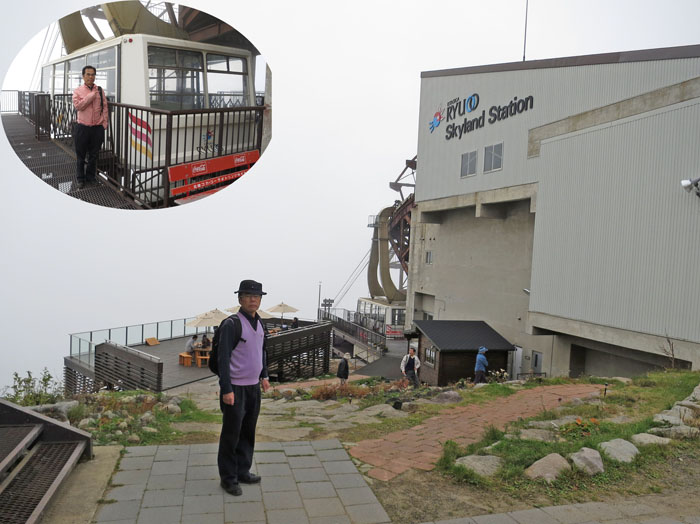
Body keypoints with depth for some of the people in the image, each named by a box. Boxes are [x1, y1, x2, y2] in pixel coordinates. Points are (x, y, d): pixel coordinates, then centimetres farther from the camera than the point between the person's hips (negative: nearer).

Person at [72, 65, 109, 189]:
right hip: (82, 128, -1)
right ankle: (81, 179, 20)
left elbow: (105, 108, 8)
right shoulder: (77, 91, 2)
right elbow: (77, 106, -14)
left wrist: (104, 123, -1)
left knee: (94, 155, 11)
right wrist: (92, 95, -15)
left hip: (97, 128, 2)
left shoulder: (100, 90, 8)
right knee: (81, 155, 7)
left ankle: (91, 176, 26)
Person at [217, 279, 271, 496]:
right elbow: (223, 358, -18)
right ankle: (228, 478, 20)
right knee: (231, 433, 5)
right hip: (235, 388, -7)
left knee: (248, 431, 16)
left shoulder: (259, 323, 7)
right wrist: (226, 390, -20)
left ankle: (243, 471, 32)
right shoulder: (231, 324, -17)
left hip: (253, 386, 7)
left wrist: (264, 376, 18)